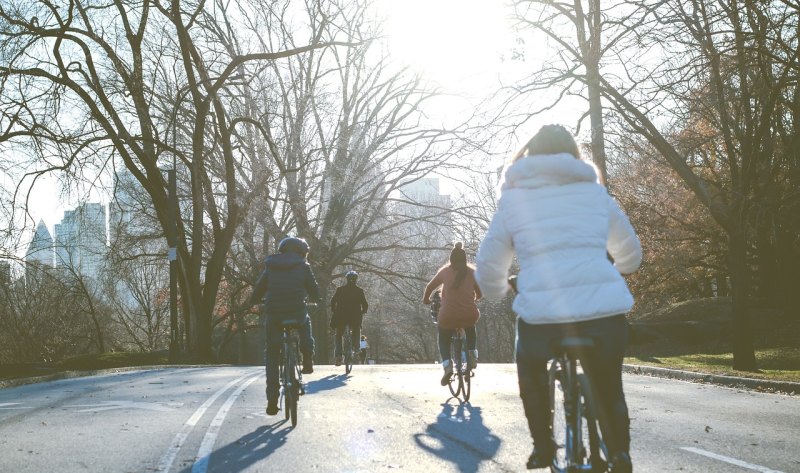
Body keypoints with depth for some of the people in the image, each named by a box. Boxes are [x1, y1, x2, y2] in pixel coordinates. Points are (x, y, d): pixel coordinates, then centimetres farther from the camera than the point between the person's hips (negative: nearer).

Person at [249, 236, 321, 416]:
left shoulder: (270, 267, 11)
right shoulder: (303, 267, 5)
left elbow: (257, 291, 12)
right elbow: (314, 293, 9)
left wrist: (255, 300, 34)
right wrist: (313, 299, 32)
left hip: (273, 315, 1)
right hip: (297, 313, -1)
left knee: (272, 354, 13)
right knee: (305, 322, 36)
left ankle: (272, 400, 4)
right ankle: (308, 361, 26)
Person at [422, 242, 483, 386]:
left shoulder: (444, 271, 5)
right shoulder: (472, 272, 7)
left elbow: (430, 287, 12)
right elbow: (479, 294, 14)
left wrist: (426, 300, 32)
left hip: (448, 316, -1)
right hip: (470, 315, 1)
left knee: (444, 339, 23)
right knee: (471, 329, 36)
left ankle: (447, 364, -3)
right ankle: (472, 355, 15)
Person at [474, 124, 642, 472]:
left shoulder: (513, 199, 10)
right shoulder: (595, 192, 15)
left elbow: (488, 268, 10)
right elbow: (630, 254, 26)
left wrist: (501, 292, 32)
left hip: (540, 313, -1)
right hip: (605, 310, 1)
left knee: (531, 373, 29)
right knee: (610, 389, 23)